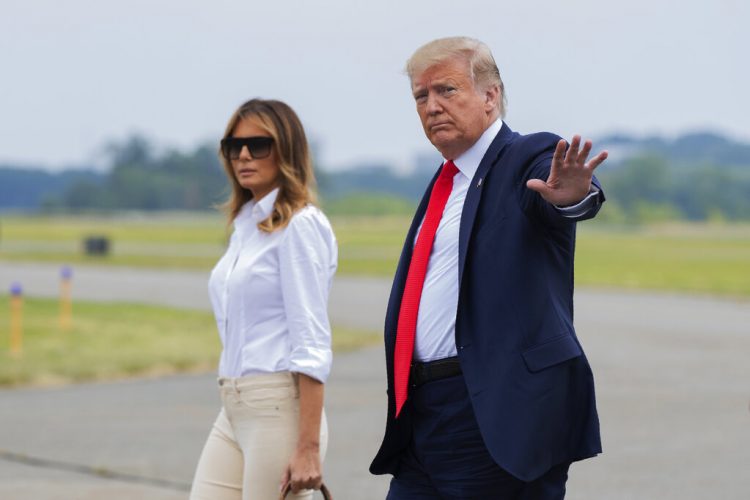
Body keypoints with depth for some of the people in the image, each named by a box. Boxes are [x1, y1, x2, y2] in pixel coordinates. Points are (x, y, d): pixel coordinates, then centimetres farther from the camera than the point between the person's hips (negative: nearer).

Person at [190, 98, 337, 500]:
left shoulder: (299, 225, -9)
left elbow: (312, 342, -15)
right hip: (234, 411, 8)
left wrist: (308, 447, -21)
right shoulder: (246, 225, 16)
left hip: (280, 409, -8)